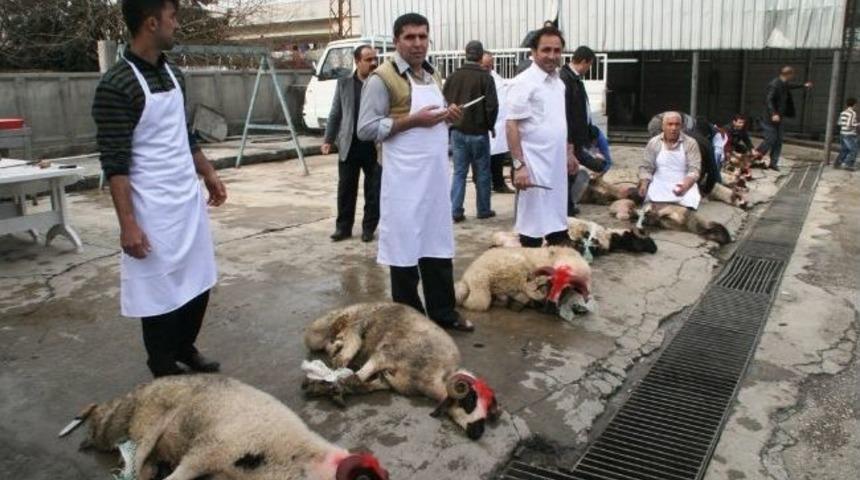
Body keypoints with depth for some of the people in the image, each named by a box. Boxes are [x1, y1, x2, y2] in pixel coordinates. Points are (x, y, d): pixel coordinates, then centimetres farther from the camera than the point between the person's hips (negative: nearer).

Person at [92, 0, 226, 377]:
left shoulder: (173, 75, 8)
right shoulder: (116, 86, -16)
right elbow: (115, 164, -18)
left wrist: (209, 173, 20)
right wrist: (128, 224, -21)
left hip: (189, 200, 7)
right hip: (153, 210, -7)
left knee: (198, 282, 15)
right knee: (160, 290, 6)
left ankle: (185, 349, 35)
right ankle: (164, 369, 23)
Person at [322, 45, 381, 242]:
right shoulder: (344, 83, 7)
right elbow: (335, 114, 10)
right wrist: (328, 140, 5)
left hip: (375, 146, -1)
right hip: (349, 145, 2)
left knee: (373, 190, 6)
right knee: (346, 189, 7)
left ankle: (369, 228, 19)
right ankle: (343, 227, 19)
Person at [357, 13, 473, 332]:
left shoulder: (432, 75, 15)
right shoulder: (382, 78, -9)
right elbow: (366, 129, -15)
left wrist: (448, 117, 2)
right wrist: (413, 120, -20)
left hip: (437, 174, 7)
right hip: (405, 178, -7)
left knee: (439, 244, 13)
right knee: (405, 246, 2)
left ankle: (443, 312, 25)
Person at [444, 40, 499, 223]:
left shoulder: (453, 76, 3)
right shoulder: (485, 77, -11)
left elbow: (444, 102, 6)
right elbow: (492, 105, -13)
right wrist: (490, 125, 3)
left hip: (457, 131, 4)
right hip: (478, 132, -4)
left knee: (459, 172, 7)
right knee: (482, 173, 8)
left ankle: (456, 211, 2)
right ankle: (484, 210, 15)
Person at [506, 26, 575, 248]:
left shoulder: (558, 82, 12)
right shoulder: (525, 82, -12)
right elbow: (511, 125, -16)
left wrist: (568, 153, 21)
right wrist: (519, 165, -22)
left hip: (557, 165, 8)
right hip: (534, 166, -8)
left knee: (556, 220, 16)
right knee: (533, 225, 0)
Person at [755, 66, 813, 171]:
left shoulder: (784, 84, 10)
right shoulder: (774, 84, -18)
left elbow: (790, 86, 34)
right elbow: (768, 100, -26)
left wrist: (803, 85, 47)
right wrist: (773, 114, -35)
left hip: (780, 117, 9)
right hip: (771, 118, -9)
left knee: (778, 141, 6)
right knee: (770, 139, -8)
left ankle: (774, 163, 10)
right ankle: (755, 155, 10)